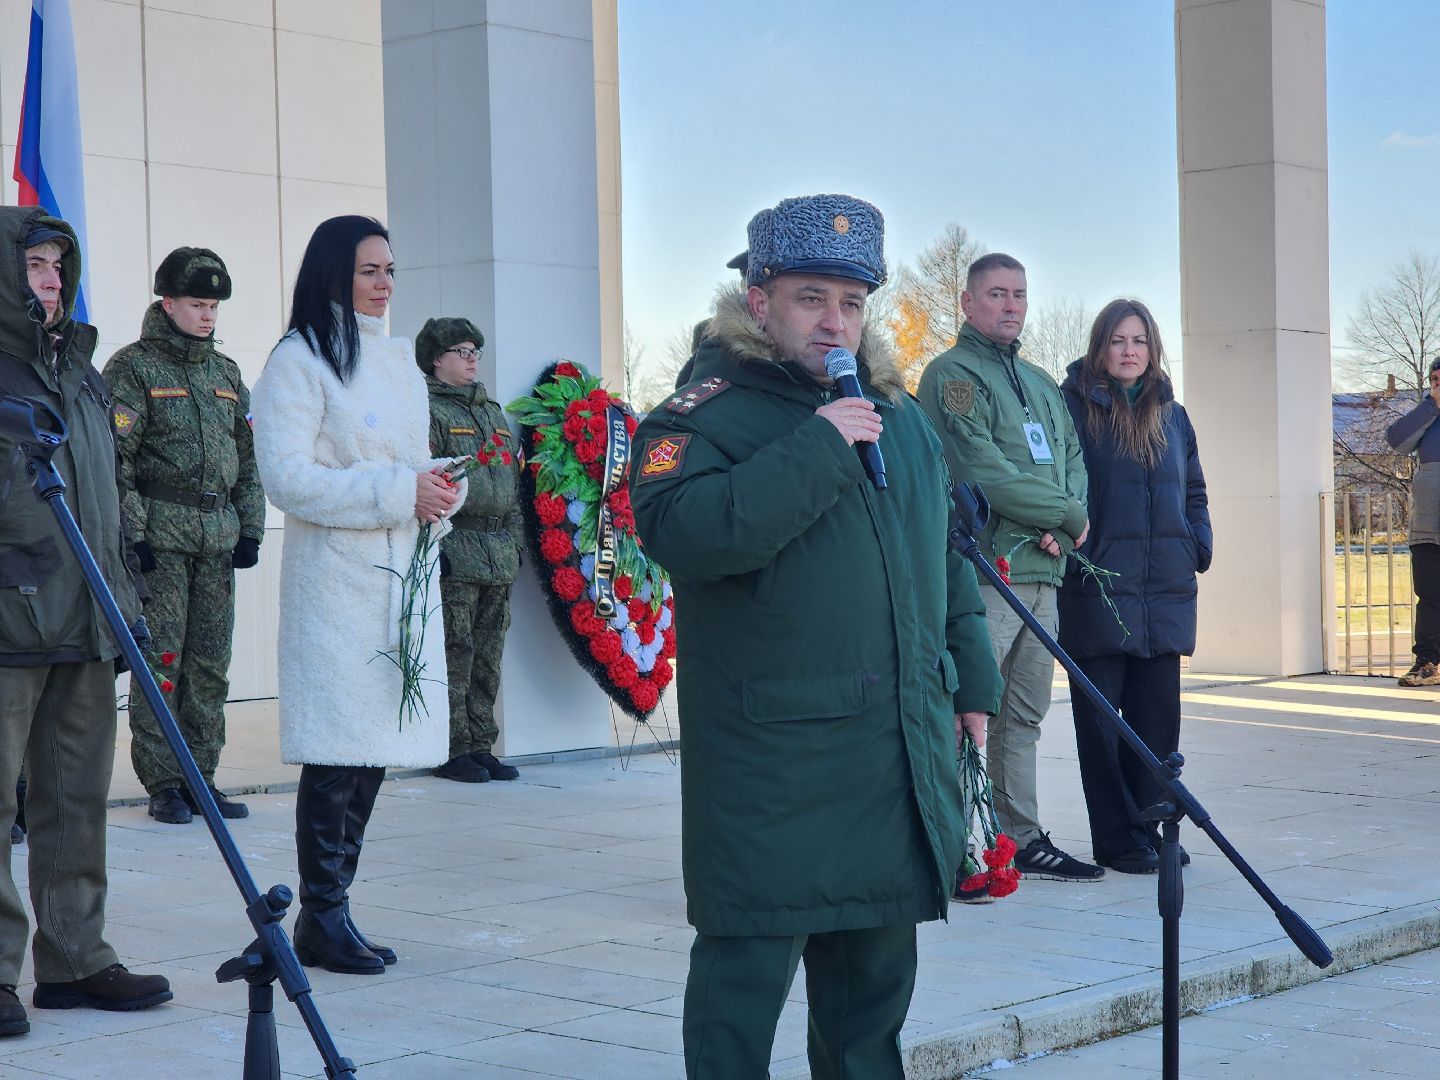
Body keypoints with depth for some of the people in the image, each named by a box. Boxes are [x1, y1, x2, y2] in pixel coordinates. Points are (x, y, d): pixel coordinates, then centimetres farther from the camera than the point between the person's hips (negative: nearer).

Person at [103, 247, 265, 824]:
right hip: (160, 534, -6)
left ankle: (200, 777, 14)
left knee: (210, 665, 7)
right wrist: (131, 531, -15)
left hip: (218, 537, 6)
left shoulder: (225, 372, 16)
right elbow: (113, 456, -9)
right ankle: (162, 785, 2)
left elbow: (247, 456, 19)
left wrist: (251, 528, 12)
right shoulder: (133, 367, -3)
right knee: (160, 661, -4)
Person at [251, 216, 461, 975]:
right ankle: (321, 919, 0)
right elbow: (286, 477, -14)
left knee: (375, 749, 8)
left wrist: (440, 491, 2)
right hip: (336, 579, -7)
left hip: (405, 575, 7)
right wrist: (399, 491, -18)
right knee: (335, 754, -7)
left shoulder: (399, 359, 17)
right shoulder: (300, 359, -6)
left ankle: (332, 910, 16)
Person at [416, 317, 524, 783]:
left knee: (487, 656, 10)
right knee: (454, 654, -6)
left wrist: (514, 542, 19)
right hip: (455, 554, -8)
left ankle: (481, 746, 16)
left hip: (498, 558, 8)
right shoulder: (428, 412, -4)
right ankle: (453, 751, 0)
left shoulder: (492, 412, 21)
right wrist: (434, 546, -18)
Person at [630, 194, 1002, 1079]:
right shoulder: (708, 415, -7)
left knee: (878, 971, 16)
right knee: (748, 971, -4)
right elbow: (681, 531, -27)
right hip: (771, 765, -7)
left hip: (904, 761, 7)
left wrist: (973, 677, 22)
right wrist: (816, 449, -24)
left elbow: (946, 554, 25)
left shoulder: (901, 415, 16)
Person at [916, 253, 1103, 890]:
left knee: (1024, 716, 12)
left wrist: (1063, 523, -3)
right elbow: (982, 471, -15)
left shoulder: (1042, 383, 23)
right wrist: (1068, 515, -7)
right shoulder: (952, 374, -5)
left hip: (1042, 573, 8)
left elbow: (1072, 459, 18)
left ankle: (1021, 840, 19)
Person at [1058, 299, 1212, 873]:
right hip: (1097, 591, -5)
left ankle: (1149, 829, 17)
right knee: (1102, 718, 0)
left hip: (1165, 593, 5)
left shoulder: (1172, 416, 16)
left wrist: (1198, 549, 9)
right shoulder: (1073, 406, -2)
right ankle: (1118, 839, 7)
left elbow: (1194, 494, 22)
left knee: (1158, 716, 7)